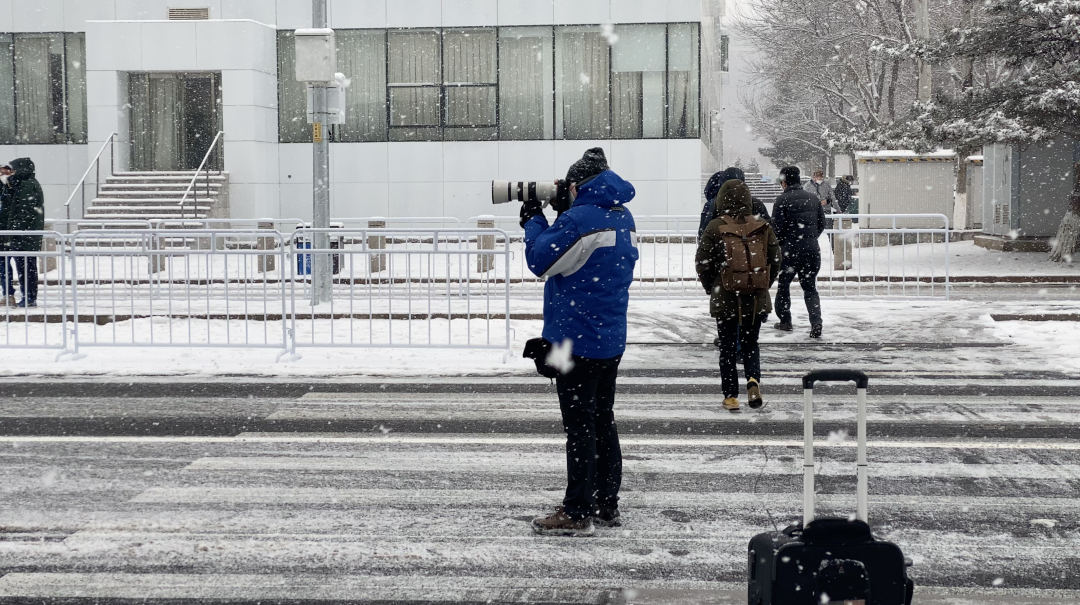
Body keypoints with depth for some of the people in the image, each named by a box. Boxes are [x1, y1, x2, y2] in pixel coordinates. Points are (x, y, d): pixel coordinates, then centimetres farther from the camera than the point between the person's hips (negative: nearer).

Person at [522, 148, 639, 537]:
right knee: (603, 421, 15)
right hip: (611, 340, 9)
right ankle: (606, 505, 21)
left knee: (579, 425, -4)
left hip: (578, 339, -9)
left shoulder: (581, 219, -18)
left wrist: (533, 221, 2)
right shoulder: (623, 219, 11)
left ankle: (578, 513, 0)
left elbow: (541, 261, -13)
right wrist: (545, 222, 13)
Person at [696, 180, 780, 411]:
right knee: (750, 343, 18)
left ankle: (731, 396, 11)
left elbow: (703, 263, -6)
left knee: (727, 348, 10)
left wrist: (711, 288, 10)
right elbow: (776, 260, 1)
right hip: (757, 299, 2)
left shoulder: (715, 228, -9)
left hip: (725, 299, -2)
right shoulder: (762, 227, -2)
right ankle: (753, 379, -7)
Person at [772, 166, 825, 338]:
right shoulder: (814, 198, 6)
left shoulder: (782, 200, -10)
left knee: (783, 285, 17)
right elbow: (822, 224, 12)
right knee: (810, 288, 11)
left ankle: (785, 321, 24)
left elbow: (777, 227, -11)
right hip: (812, 251, 4)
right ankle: (816, 323, -7)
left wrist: (776, 245, 7)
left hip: (790, 250, -4)